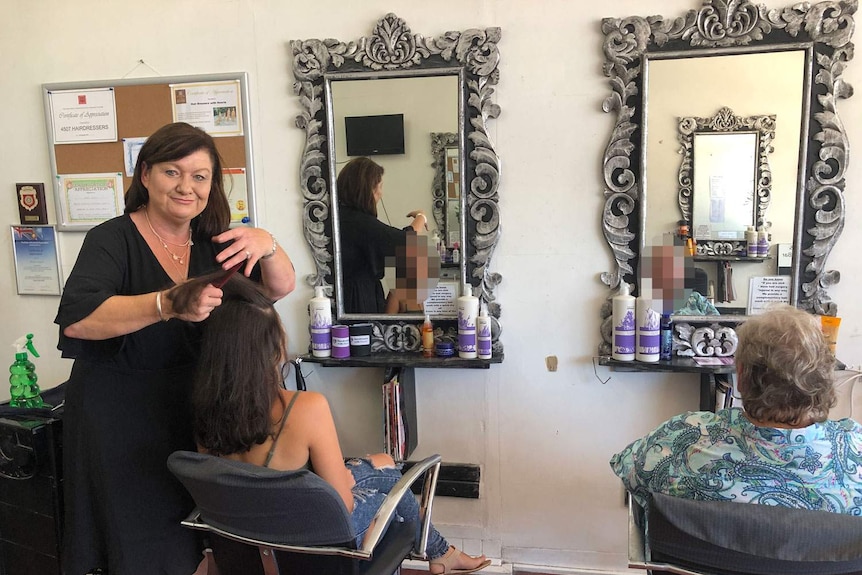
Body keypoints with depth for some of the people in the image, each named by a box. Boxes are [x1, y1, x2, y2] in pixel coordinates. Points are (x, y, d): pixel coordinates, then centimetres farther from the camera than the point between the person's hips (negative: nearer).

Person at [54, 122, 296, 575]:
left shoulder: (212, 242, 5)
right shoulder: (113, 240, -10)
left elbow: (280, 287, -4)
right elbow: (76, 319, -25)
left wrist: (266, 245, -24)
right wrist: (168, 304, -38)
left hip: (191, 414, 4)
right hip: (120, 420, -4)